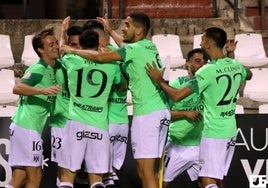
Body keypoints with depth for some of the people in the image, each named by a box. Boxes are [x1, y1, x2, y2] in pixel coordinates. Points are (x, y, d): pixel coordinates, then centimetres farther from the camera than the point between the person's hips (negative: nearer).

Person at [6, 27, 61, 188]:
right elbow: (17, 88, -29)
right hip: (28, 128, -9)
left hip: (22, 127, 9)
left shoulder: (52, 69, 13)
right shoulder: (39, 69, -14)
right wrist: (44, 90, -42)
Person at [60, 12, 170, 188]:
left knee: (146, 172, -9)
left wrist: (72, 51, 2)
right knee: (150, 170, 12)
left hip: (147, 113, -9)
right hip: (162, 110, 9)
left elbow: (100, 57, -10)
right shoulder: (150, 47, 13)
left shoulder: (135, 49, -11)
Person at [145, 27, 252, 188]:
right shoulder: (236, 66, 3)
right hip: (231, 132, 8)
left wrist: (159, 80, -3)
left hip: (213, 134, -8)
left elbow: (177, 95, -19)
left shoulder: (208, 71, -19)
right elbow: (249, 75, 30)